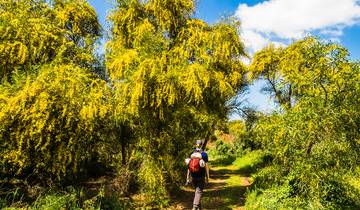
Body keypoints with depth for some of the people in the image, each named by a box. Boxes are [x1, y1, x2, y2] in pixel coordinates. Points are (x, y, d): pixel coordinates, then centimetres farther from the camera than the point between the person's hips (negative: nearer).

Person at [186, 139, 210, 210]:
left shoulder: (192, 154, 2)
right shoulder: (204, 154, -8)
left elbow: (189, 166, 1)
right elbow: (206, 166, -9)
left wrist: (188, 178, 6)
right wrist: (207, 177, -2)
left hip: (193, 176, 4)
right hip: (201, 176, -4)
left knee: (197, 191, 19)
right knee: (198, 192, -3)